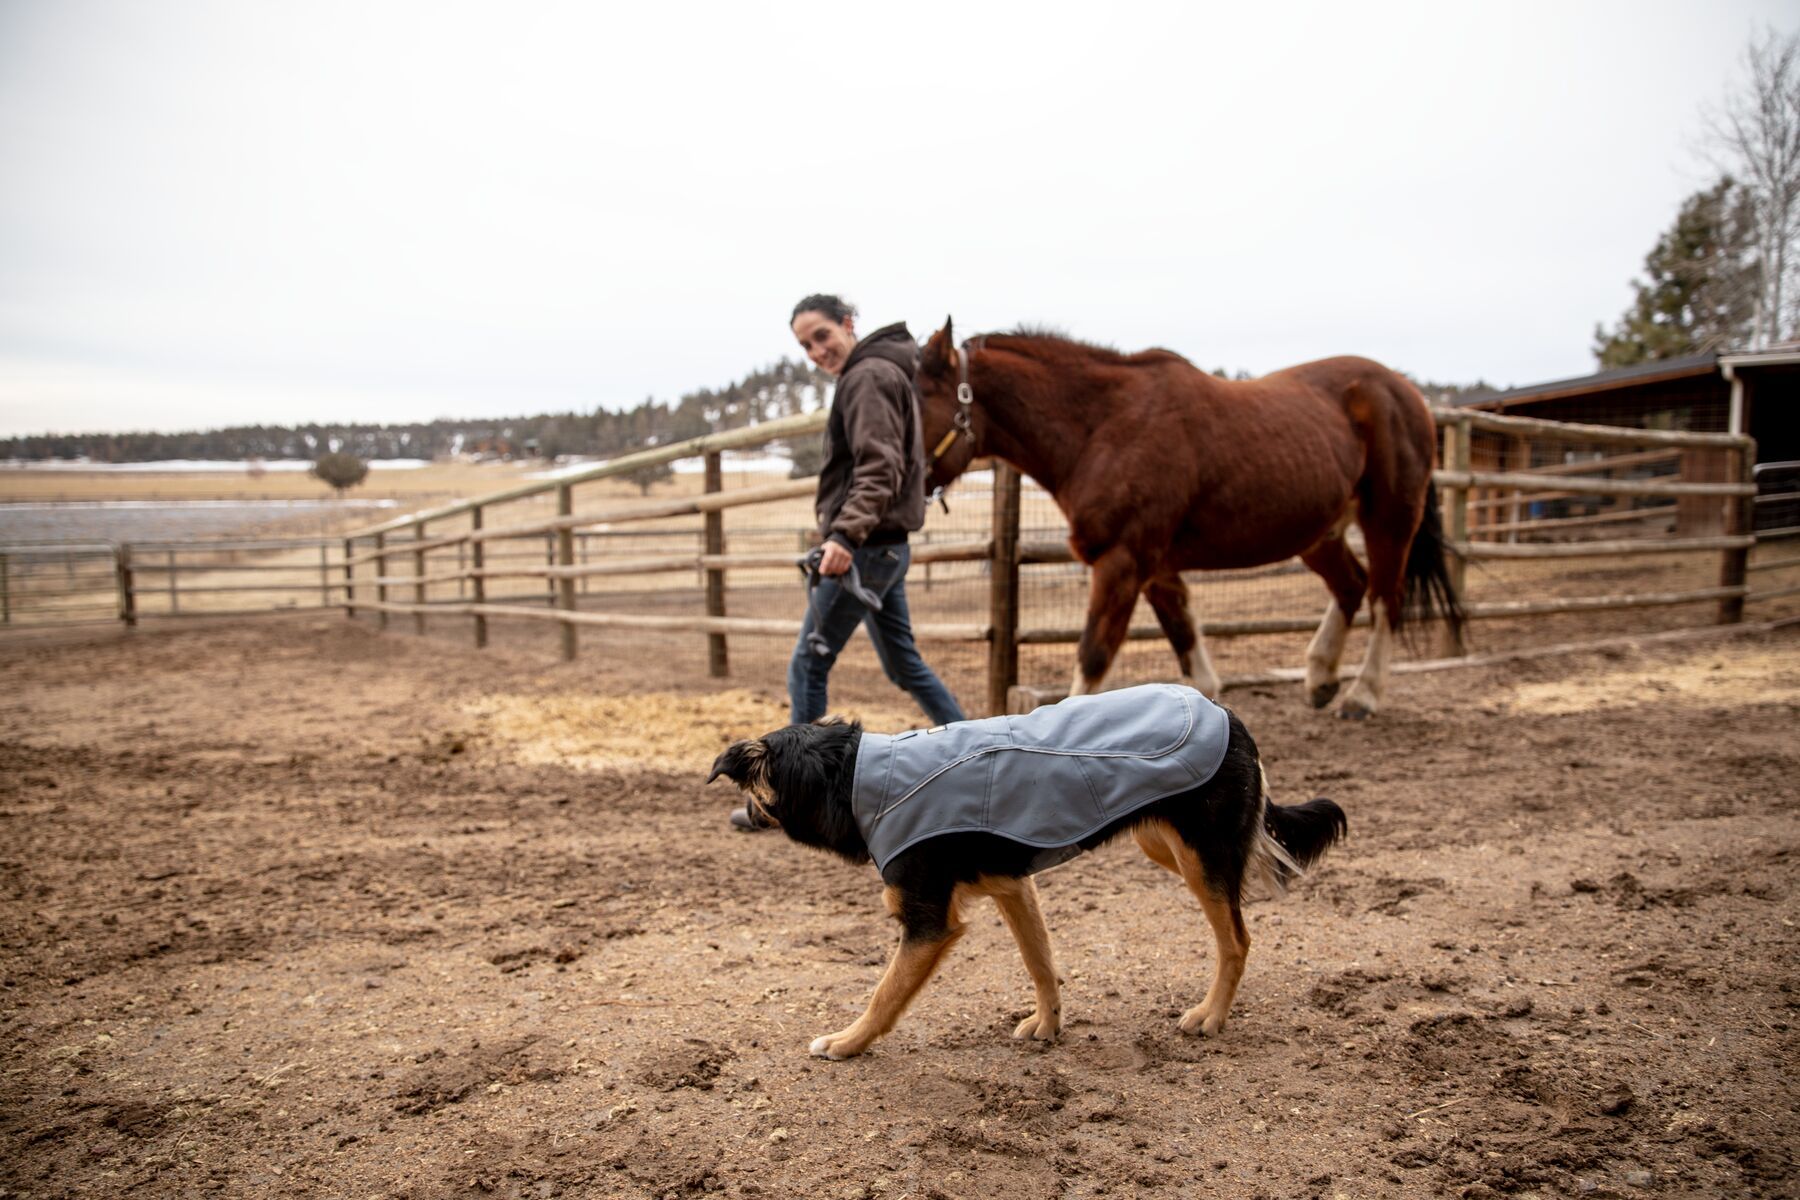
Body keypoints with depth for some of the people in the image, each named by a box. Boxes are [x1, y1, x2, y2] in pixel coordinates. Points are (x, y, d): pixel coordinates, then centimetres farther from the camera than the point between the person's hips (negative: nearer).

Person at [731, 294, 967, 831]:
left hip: (865, 546, -11)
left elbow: (879, 468, -23)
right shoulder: (879, 374, 20)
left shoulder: (868, 376, -11)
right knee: (904, 664, 16)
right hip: (884, 545, 11)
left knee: (808, 664, -3)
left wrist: (846, 532, -33)